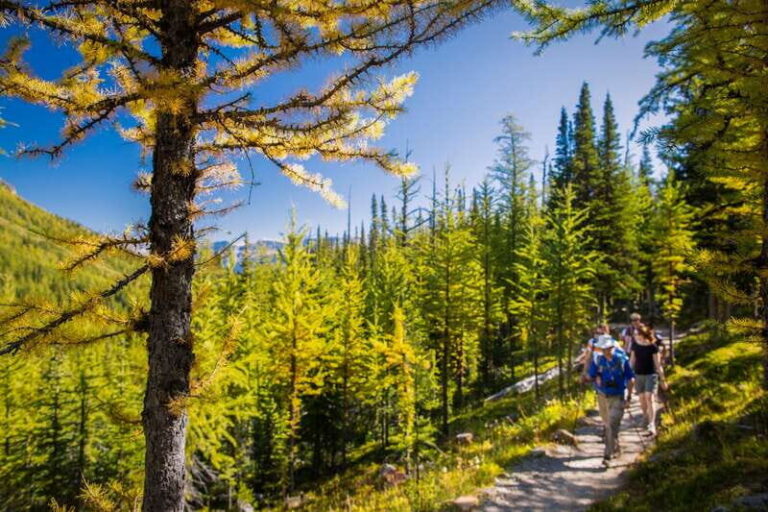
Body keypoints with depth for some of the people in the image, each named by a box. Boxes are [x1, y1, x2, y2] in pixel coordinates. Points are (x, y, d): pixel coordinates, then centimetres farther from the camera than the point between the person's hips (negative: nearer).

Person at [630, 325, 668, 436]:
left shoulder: (653, 347, -11)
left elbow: (658, 364, -6)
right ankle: (646, 418, 34)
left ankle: (652, 425, -13)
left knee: (650, 398, -13)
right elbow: (632, 360, 12)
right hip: (638, 375, 4)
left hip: (651, 375, -4)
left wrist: (662, 379, -3)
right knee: (642, 399, 10)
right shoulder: (635, 345, 1)